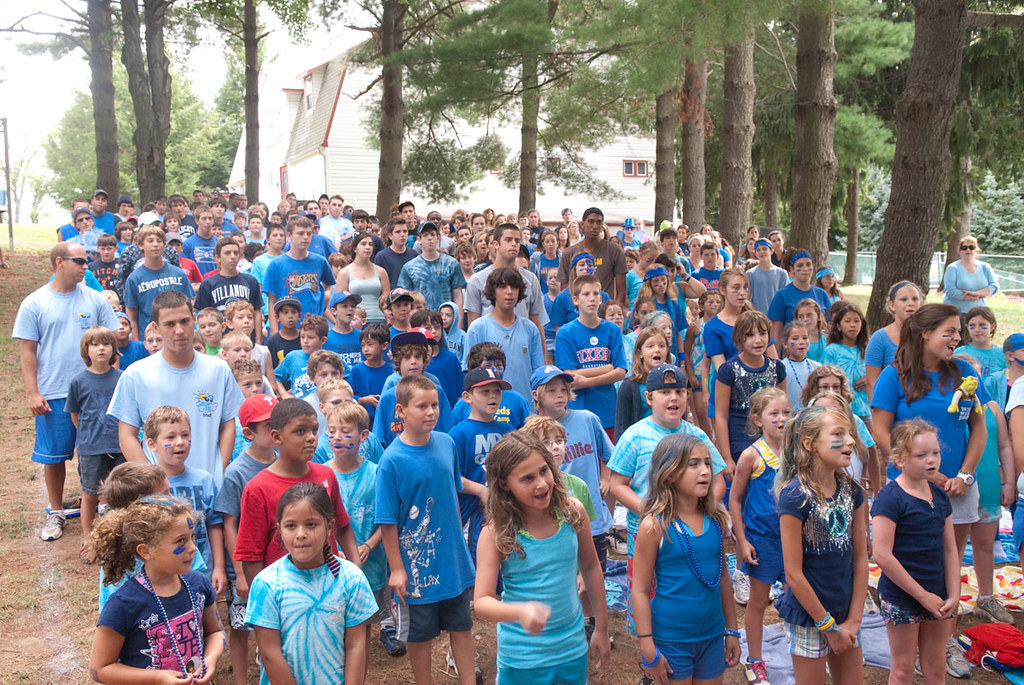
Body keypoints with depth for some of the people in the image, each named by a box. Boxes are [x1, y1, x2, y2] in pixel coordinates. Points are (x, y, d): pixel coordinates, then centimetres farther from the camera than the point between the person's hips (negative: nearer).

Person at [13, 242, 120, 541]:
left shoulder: (95, 300, 3)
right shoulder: (34, 304, 0)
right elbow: (28, 352, 0)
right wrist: (33, 393, -6)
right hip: (52, 394, -1)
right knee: (54, 455, 8)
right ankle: (56, 513, 24)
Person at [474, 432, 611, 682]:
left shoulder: (573, 511, -10)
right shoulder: (496, 534, -18)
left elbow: (591, 568, 5)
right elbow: (482, 601, -20)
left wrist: (601, 629, 11)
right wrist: (522, 611, -40)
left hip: (573, 649, 3)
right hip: (522, 659, -3)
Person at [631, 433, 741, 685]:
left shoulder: (716, 520, 1)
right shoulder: (655, 526, -14)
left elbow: (722, 577, 12)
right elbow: (640, 591, -11)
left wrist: (732, 631, 14)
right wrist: (648, 649, -12)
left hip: (712, 636, 5)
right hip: (671, 641, -5)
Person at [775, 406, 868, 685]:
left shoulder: (851, 491, -1)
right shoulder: (796, 496, -20)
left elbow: (860, 558, 3)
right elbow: (793, 573, -17)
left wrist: (853, 620, -2)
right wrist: (828, 626, -11)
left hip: (845, 612, 6)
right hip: (808, 614, -6)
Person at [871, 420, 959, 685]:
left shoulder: (940, 496, 5)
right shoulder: (890, 497, -17)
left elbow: (950, 549, 9)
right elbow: (882, 555, -21)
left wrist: (953, 594, -1)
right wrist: (923, 595, -16)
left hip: (936, 597, 6)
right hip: (901, 597, -6)